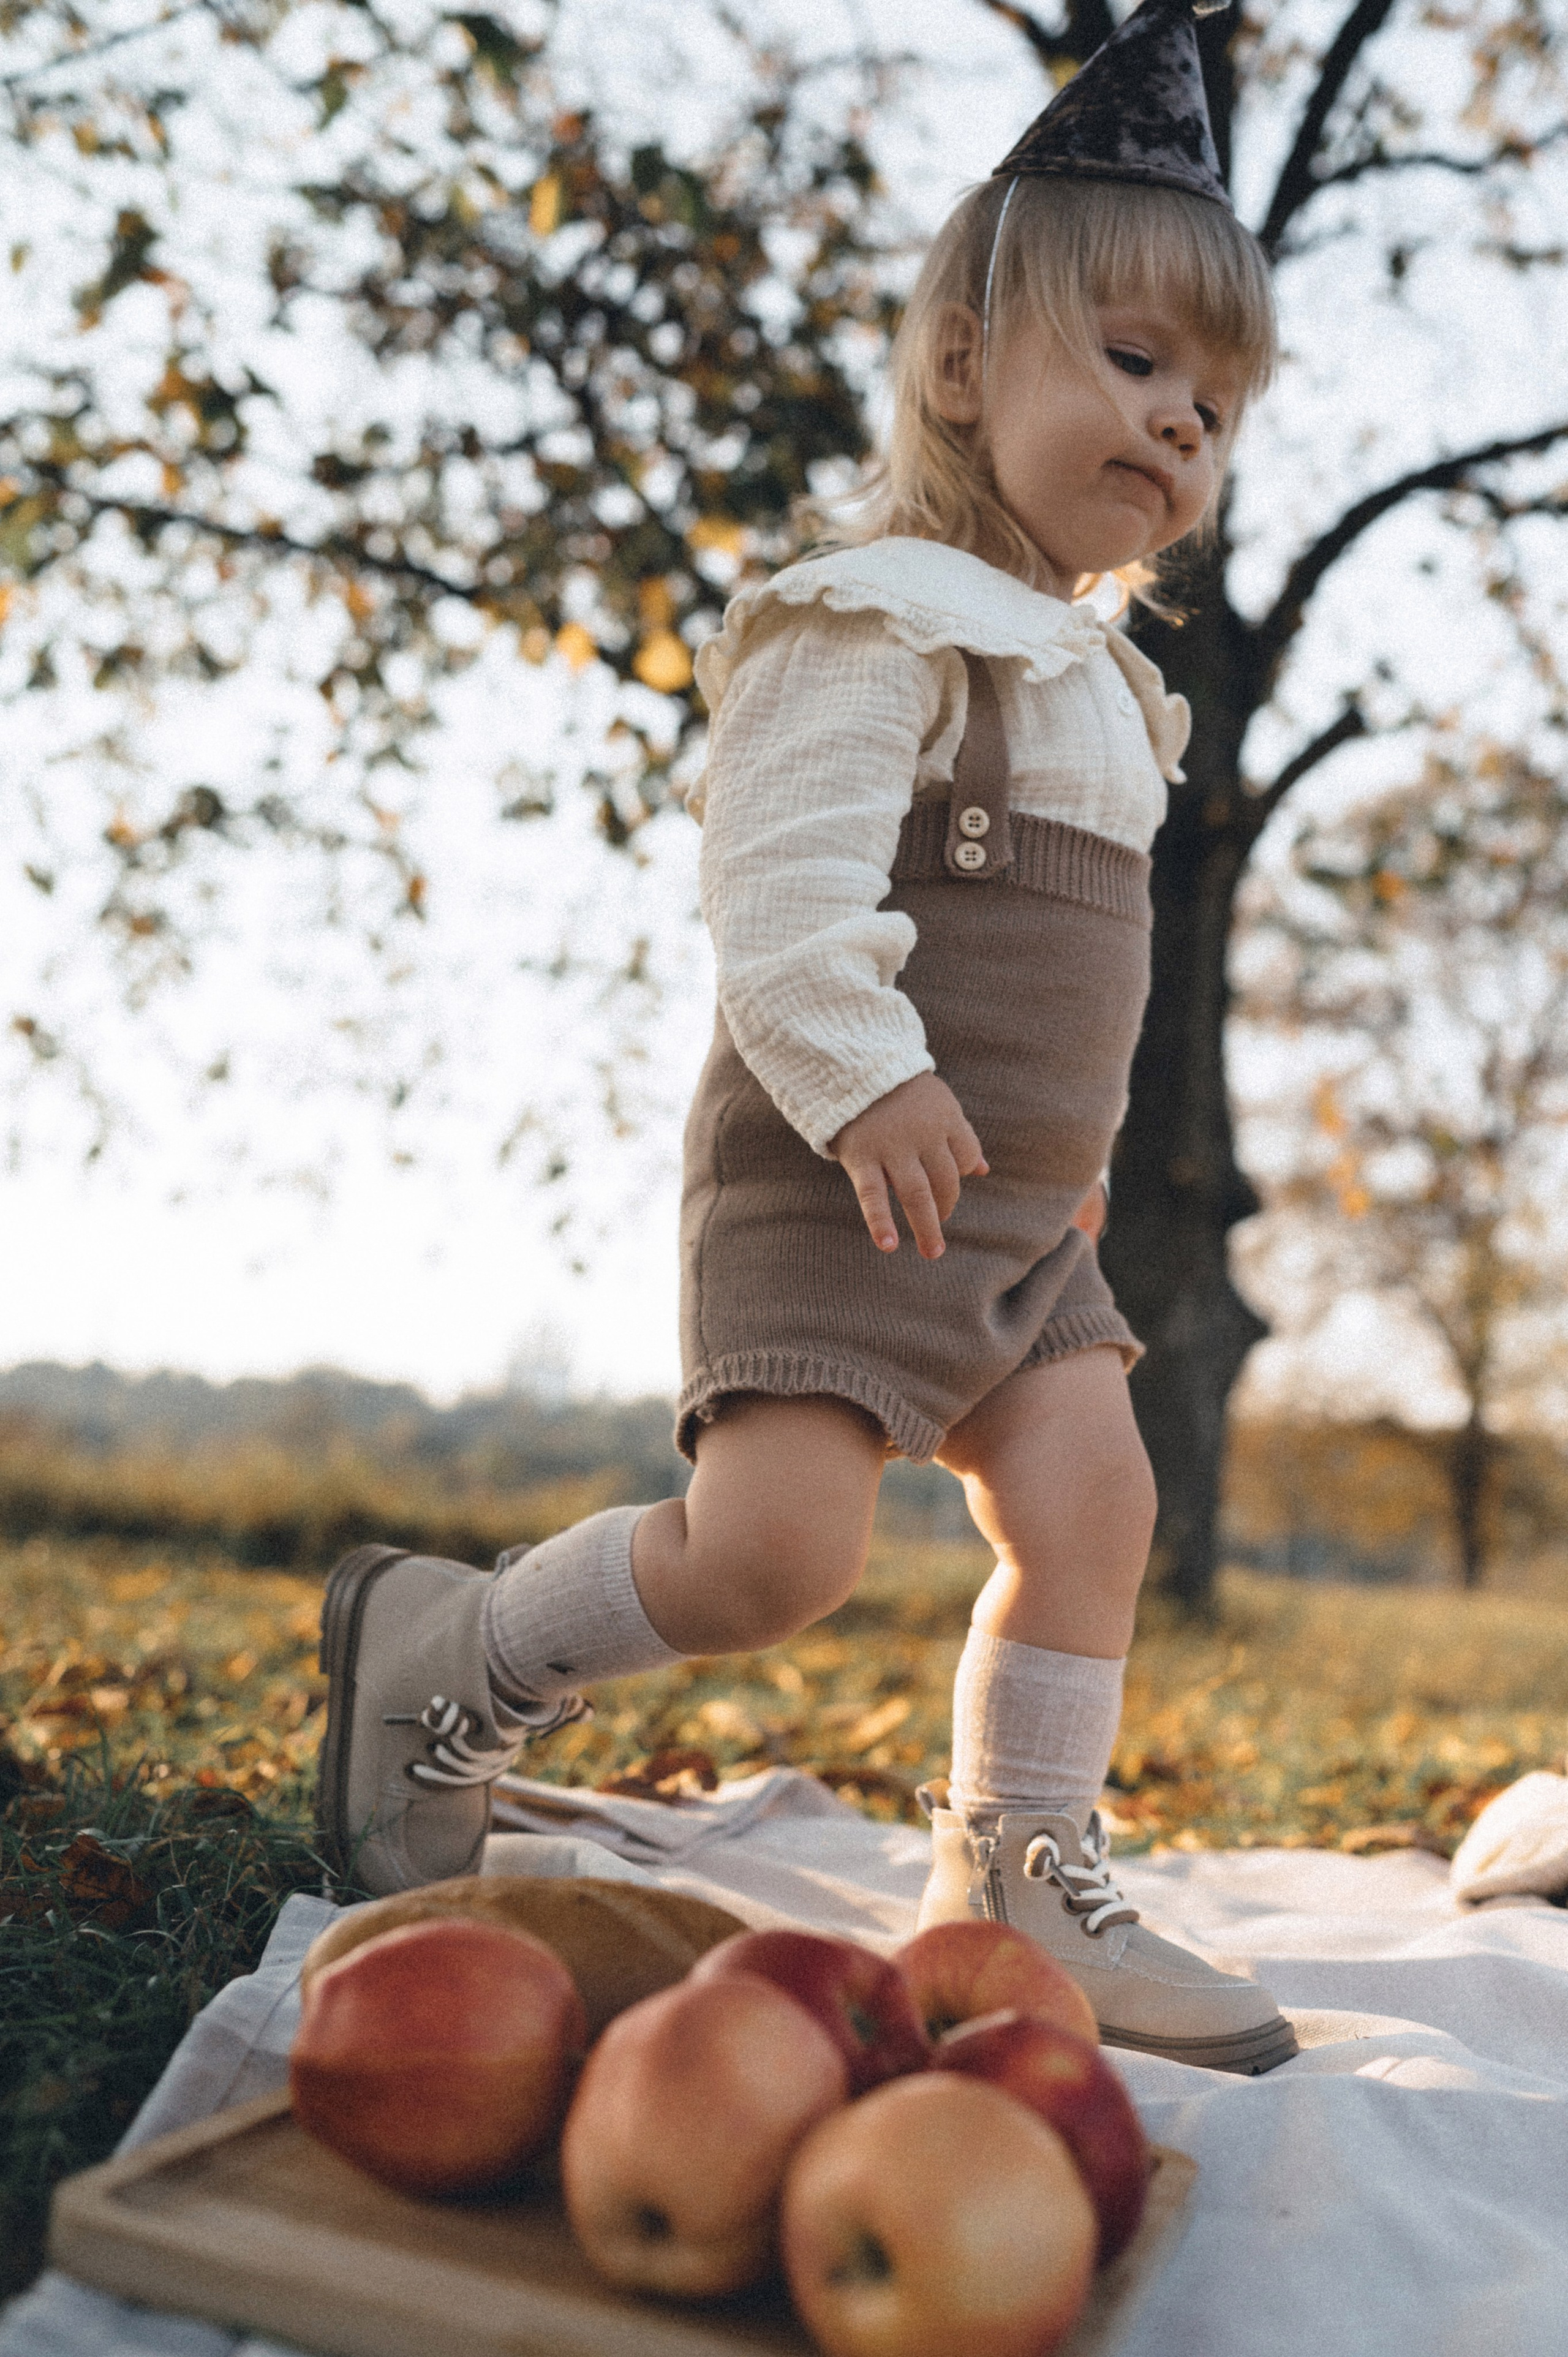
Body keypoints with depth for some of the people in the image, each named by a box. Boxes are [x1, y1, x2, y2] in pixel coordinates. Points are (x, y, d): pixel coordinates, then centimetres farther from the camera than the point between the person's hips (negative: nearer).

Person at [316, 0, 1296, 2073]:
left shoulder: (1087, 674, 21)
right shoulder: (882, 624, -10)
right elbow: (778, 878, -20)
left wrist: (1073, 1139, 22)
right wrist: (865, 1084, -26)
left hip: (1018, 1204, 9)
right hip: (844, 1185, -9)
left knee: (1090, 1496, 0)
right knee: (770, 1554, -14)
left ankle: (1024, 1882, 12)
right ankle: (446, 1659, 10)